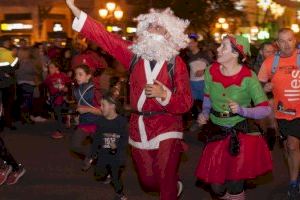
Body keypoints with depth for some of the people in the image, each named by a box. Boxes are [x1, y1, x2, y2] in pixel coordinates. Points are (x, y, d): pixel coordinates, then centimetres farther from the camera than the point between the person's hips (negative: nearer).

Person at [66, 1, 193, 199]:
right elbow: (104, 36, -4)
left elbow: (186, 103, -9)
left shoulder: (176, 63, -7)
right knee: (147, 181, 16)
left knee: (166, 183, -2)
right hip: (139, 127, 4)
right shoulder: (135, 53, 1)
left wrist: (163, 94, -27)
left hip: (166, 128, -4)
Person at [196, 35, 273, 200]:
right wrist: (205, 113, -3)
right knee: (216, 187, 7)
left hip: (241, 132, -3)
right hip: (217, 132, 3)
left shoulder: (248, 77, -16)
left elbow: (266, 109, -15)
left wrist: (242, 110, -28)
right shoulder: (211, 71, -5)